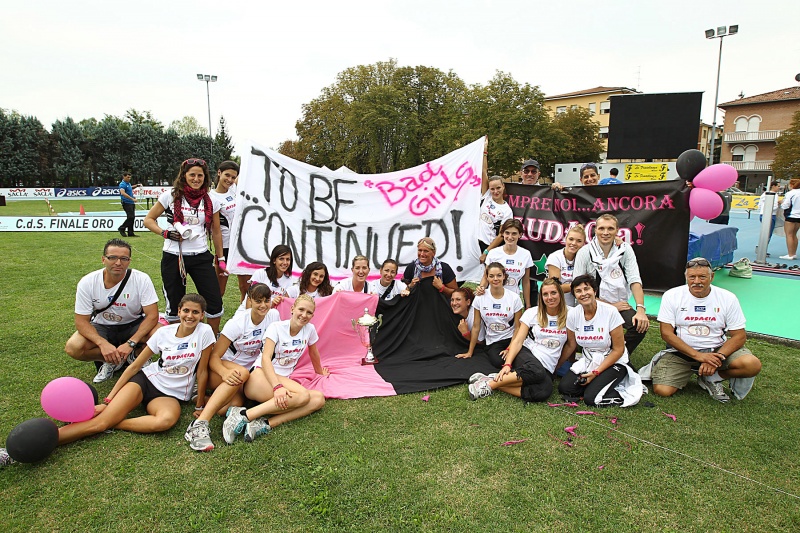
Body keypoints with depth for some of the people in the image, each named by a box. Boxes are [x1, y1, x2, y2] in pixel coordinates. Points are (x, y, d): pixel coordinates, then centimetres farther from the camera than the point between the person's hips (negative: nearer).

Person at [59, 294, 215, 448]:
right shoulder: (163, 332, -2)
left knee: (167, 420, -37)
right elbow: (134, 366, 2)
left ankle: (110, 423, -22)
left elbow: (202, 371, -3)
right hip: (147, 379, 2)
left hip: (171, 395, -2)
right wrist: (108, 401, -3)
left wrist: (200, 405, -2)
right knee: (100, 420, -22)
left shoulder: (205, 332, -9)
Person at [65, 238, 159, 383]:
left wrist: (130, 343, -33)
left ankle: (135, 356, 2)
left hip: (134, 325, -1)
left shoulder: (142, 279, -21)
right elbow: (81, 321, -15)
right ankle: (110, 360, 1)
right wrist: (103, 344, -32)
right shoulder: (87, 283, -17)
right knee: (73, 348, -27)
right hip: (101, 327, 1)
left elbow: (152, 315, -22)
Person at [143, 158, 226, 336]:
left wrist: (220, 258, 13)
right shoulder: (171, 196, 0)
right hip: (173, 256, -1)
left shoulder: (210, 201, 5)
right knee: (174, 305, 9)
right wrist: (165, 233, -13)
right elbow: (149, 220, 5)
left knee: (215, 302, 0)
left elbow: (216, 232, 12)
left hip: (201, 256, 2)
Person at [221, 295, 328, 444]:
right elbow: (265, 358, -19)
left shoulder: (309, 329, 6)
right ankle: (243, 414, -32)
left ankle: (265, 425, -34)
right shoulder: (276, 327, -7)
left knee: (319, 399, -22)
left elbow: (313, 353, 25)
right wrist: (277, 387, -33)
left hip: (282, 380, 6)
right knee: (303, 395, -33)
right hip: (261, 376, -6)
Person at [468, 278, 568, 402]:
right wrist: (507, 364, -18)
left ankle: (498, 384, -25)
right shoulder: (532, 313, 1)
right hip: (526, 354, -1)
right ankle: (490, 384, -28)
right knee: (537, 371, -40)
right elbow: (518, 340, -5)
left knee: (545, 390, -35)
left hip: (547, 368, 1)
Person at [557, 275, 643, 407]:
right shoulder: (572, 314, -7)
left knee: (591, 398, -23)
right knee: (564, 388, -15)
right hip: (587, 361, 5)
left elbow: (618, 350, -14)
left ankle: (624, 394, 2)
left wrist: (596, 372, -18)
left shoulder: (610, 312, -18)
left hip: (613, 362, -5)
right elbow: (570, 345, 7)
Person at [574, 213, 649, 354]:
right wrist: (611, 306, -14)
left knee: (641, 324, -22)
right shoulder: (584, 253, -7)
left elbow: (634, 280, -6)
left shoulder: (625, 249, 0)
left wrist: (641, 309, -21)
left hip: (620, 304, 3)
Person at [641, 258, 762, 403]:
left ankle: (710, 378, 1)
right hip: (681, 352, -2)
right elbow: (666, 333, -9)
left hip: (717, 349, 2)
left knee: (753, 365, -25)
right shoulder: (672, 296, -6)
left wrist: (717, 358, -21)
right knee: (662, 390, -22)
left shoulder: (728, 298, -2)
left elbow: (739, 336, -3)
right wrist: (698, 356, -20)